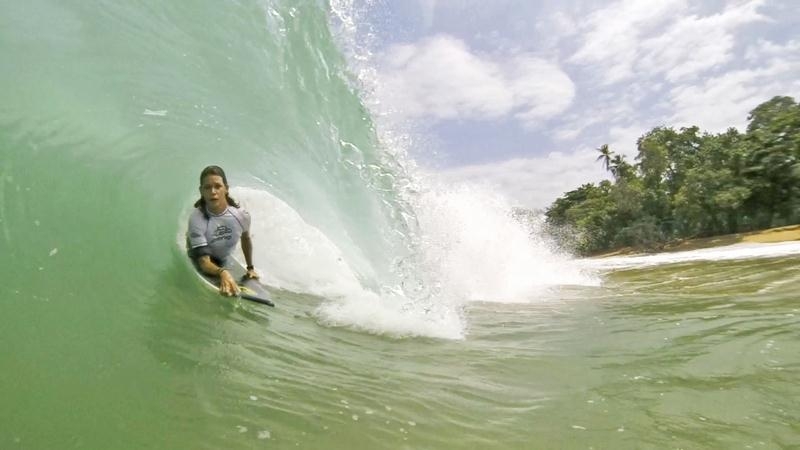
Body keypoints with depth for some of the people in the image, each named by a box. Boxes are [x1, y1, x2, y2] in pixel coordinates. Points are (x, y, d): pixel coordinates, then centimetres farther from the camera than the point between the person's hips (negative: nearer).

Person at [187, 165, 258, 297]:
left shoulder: (241, 215, -24)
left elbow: (246, 239, -1)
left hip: (225, 264, 4)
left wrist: (250, 268, 7)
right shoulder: (196, 219, -35)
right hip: (199, 266, -3)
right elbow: (203, 261, -39)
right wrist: (222, 273, -60)